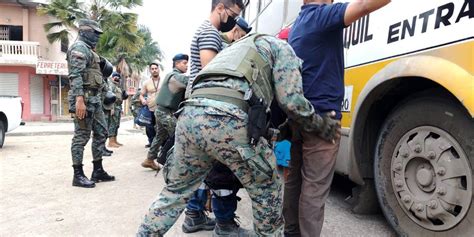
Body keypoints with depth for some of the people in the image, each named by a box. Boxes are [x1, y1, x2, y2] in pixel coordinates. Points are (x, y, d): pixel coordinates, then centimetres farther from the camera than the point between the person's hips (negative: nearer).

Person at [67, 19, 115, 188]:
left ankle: (98, 171, 19)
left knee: (101, 133, 11)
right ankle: (78, 175, 4)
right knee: (81, 136, -5)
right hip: (85, 98, -10)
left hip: (95, 98, 10)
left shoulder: (88, 50, 22)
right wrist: (79, 100, -27)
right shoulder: (79, 48, -9)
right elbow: (75, 76, -20)